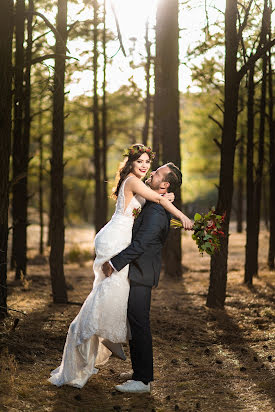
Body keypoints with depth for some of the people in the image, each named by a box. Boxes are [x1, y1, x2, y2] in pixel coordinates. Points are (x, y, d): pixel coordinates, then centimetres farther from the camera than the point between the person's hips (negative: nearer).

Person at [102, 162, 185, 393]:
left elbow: (140, 244, -26)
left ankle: (143, 380, -1)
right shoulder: (158, 205, 11)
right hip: (140, 272, 11)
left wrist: (114, 264, -20)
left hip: (141, 273, -11)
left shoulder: (156, 212, -22)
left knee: (138, 324, -7)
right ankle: (141, 371, 28)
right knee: (135, 322, 17)